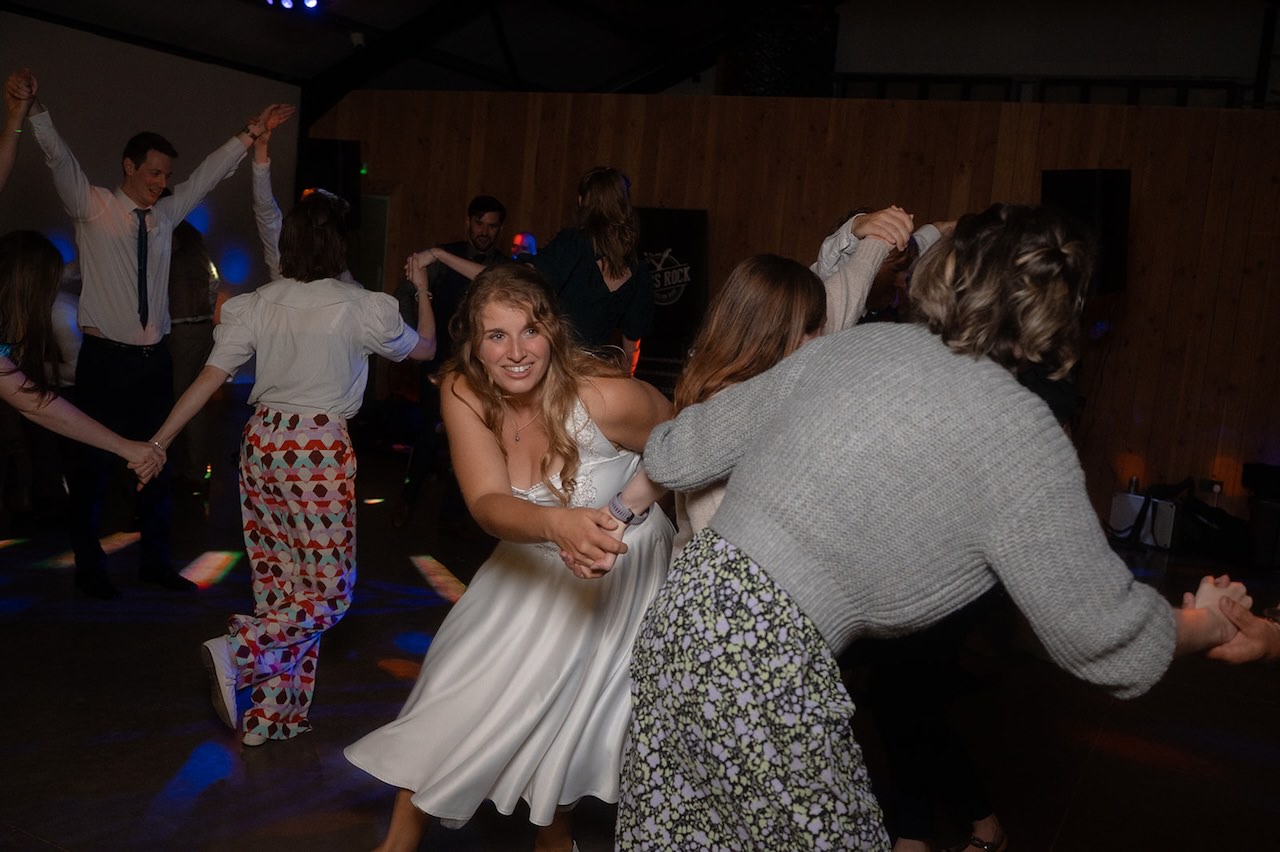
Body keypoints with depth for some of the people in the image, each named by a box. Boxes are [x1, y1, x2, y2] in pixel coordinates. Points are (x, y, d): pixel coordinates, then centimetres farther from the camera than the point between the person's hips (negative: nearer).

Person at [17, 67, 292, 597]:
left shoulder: (165, 214, 11)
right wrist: (35, 111, -30)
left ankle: (154, 560, 22)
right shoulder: (92, 207, -1)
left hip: (154, 359, 5)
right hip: (105, 358, -5)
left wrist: (249, 136, 7)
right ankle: (89, 564, 18)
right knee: (93, 463, 5)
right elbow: (59, 159, -15)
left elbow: (209, 174, 11)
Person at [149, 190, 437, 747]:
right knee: (328, 588, 6)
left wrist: (159, 440, 5)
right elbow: (424, 349, 8)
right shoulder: (363, 308, -8)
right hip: (321, 449, -5)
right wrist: (422, 289, 24)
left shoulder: (257, 304, 1)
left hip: (262, 441, 5)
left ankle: (274, 718, 20)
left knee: (279, 581, 13)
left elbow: (209, 378, -1)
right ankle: (236, 652, -15)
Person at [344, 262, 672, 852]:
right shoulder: (463, 393, -19)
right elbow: (488, 506, -31)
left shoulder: (604, 397, -30)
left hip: (625, 563, -3)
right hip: (532, 564, 4)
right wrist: (556, 523, -50)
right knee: (457, 692, 5)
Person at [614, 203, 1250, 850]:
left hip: (683, 608, 7)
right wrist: (1209, 627, 16)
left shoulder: (848, 347, 5)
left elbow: (675, 459, 12)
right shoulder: (1026, 442, -10)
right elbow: (1116, 651, -4)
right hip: (771, 670, -6)